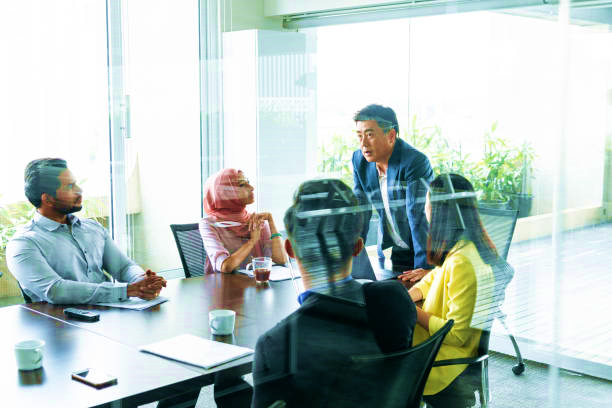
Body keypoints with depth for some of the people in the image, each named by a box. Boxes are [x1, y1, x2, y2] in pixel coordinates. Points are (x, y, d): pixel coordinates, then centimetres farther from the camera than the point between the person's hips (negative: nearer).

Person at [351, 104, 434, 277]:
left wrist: (425, 267, -31)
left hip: (422, 251, -5)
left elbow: (419, 217, -28)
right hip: (388, 254, 5)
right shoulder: (359, 160, -3)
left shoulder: (415, 162, -23)